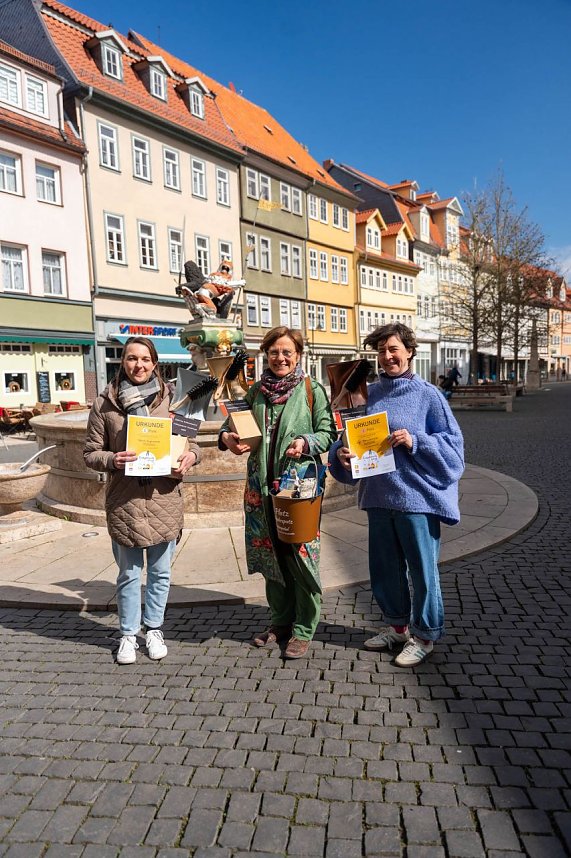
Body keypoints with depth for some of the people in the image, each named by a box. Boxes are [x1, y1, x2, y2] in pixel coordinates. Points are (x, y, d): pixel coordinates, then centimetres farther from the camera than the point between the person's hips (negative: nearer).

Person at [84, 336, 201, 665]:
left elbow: (193, 441, 8)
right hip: (125, 502, -1)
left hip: (164, 499, 1)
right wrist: (112, 460, -18)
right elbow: (91, 453, 2)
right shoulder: (105, 404, -1)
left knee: (160, 572, 15)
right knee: (129, 573, 13)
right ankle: (129, 634, 32)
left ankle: (154, 629, 35)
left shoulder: (172, 398, 0)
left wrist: (190, 456, -13)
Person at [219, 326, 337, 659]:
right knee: (270, 555, 14)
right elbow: (237, 422, 18)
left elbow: (329, 433, -3)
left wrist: (306, 442, -22)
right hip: (262, 486, 5)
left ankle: (304, 629, 19)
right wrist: (227, 436, -3)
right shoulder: (257, 391, 9)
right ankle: (282, 620, 33)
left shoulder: (312, 390, -3)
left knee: (301, 555, 2)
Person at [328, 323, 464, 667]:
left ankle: (425, 635, 26)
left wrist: (415, 441, -20)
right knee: (385, 566, 17)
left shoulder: (427, 394, -6)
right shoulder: (371, 393, 6)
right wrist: (343, 451, -8)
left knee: (422, 568, 7)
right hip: (378, 496, 5)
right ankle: (398, 624, 38)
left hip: (417, 496, -5)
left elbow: (453, 444, -6)